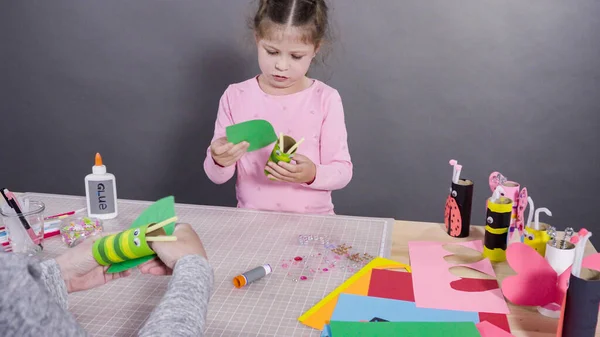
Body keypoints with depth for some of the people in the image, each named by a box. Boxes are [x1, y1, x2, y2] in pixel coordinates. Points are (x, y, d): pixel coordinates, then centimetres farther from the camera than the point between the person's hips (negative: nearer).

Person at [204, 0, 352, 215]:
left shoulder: (326, 99, -4)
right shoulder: (235, 96, -1)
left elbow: (343, 172, -4)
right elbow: (216, 176, 2)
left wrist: (312, 174, -23)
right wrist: (219, 161, -20)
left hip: (312, 219, 0)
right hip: (252, 217, 0)